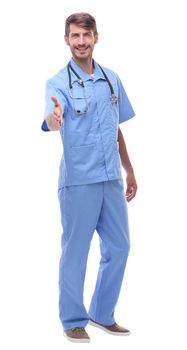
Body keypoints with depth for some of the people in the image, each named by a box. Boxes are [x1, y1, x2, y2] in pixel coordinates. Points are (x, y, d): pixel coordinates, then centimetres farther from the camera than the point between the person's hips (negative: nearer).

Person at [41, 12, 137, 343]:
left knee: (118, 247, 11)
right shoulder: (58, 82, -7)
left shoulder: (112, 79, 10)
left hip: (112, 180, 6)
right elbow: (52, 122, -27)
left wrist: (129, 171, 20)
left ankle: (102, 313, 29)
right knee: (75, 252, 3)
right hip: (78, 181, -5)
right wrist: (55, 116, -51)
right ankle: (73, 321, 19)